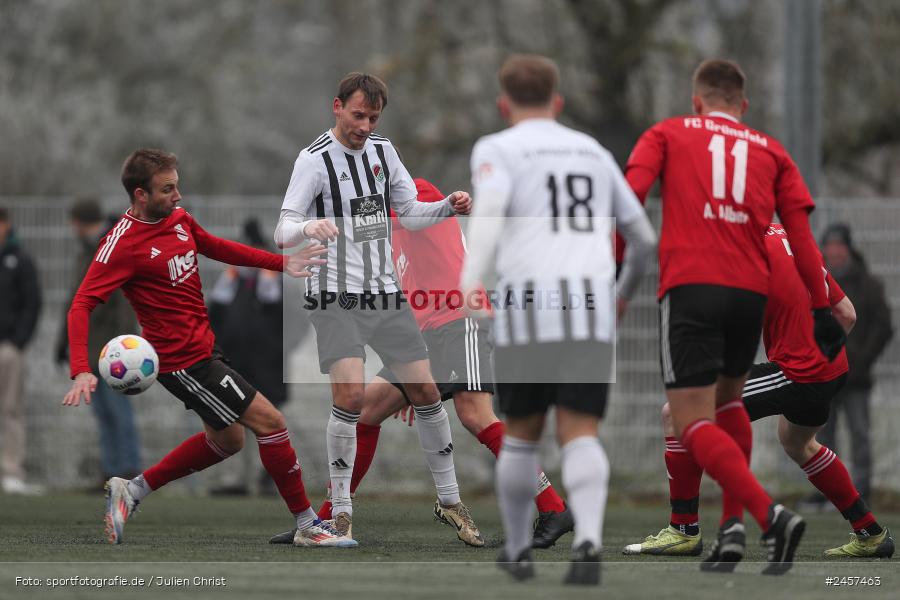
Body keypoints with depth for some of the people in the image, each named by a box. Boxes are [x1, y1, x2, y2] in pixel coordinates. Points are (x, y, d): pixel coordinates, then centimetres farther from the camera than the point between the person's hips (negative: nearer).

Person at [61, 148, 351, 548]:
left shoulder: (178, 217, 4)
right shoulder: (123, 244, -21)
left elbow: (216, 247, 22)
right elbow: (82, 305, -24)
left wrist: (281, 263, 20)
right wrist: (82, 371, -36)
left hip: (202, 347, 10)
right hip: (182, 360, -10)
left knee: (226, 440, 23)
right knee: (269, 421, -8)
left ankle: (131, 491, 29)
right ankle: (307, 526, 2)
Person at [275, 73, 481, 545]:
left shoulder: (381, 151, 8)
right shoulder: (315, 159, -11)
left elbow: (409, 214, 17)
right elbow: (282, 233, -17)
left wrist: (449, 207, -2)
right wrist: (308, 227, -40)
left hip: (385, 294, 6)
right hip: (336, 298, -6)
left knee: (426, 391, 4)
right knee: (351, 396, -20)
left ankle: (449, 500, 19)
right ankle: (340, 512, -8)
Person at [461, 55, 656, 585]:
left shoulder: (497, 150, 9)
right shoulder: (595, 153, 23)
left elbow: (490, 210, -13)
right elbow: (645, 239, 27)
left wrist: (471, 282, -25)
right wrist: (626, 292, 46)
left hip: (529, 303, -2)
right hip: (592, 306, 2)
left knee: (521, 433, 15)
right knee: (580, 435, -4)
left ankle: (518, 550, 27)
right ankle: (588, 542, -28)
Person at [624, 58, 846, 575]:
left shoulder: (668, 134, 14)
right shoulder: (771, 151, 18)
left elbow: (631, 194, -3)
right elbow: (801, 232, 10)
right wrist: (822, 307, 10)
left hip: (690, 287, -4)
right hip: (751, 291, 4)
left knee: (694, 425, -7)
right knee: (727, 401, 27)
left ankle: (769, 514, -27)